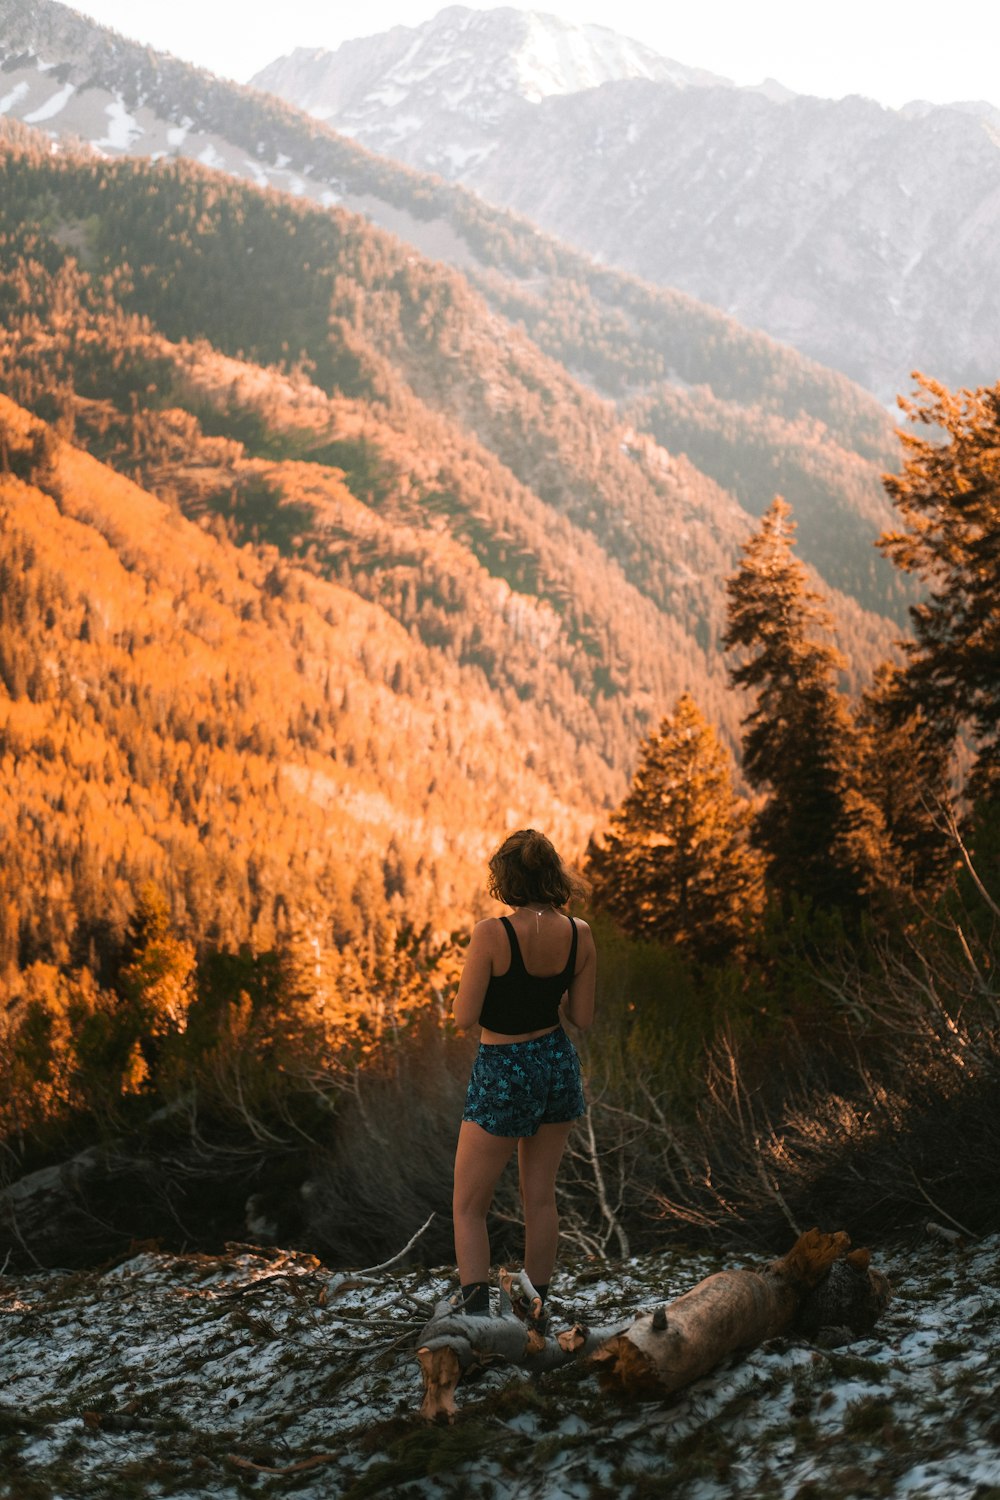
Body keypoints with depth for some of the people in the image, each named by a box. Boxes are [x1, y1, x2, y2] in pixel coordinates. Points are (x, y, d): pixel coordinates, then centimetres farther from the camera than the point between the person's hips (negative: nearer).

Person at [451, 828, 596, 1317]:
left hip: (503, 1073, -5)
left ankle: (476, 1306, -11)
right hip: (557, 1064, 5)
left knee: (468, 1205, 5)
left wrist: (472, 981, 2)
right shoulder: (579, 934, -6)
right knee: (540, 1197, 17)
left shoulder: (490, 934, -21)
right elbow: (582, 1017, 1)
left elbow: (465, 1018, -17)